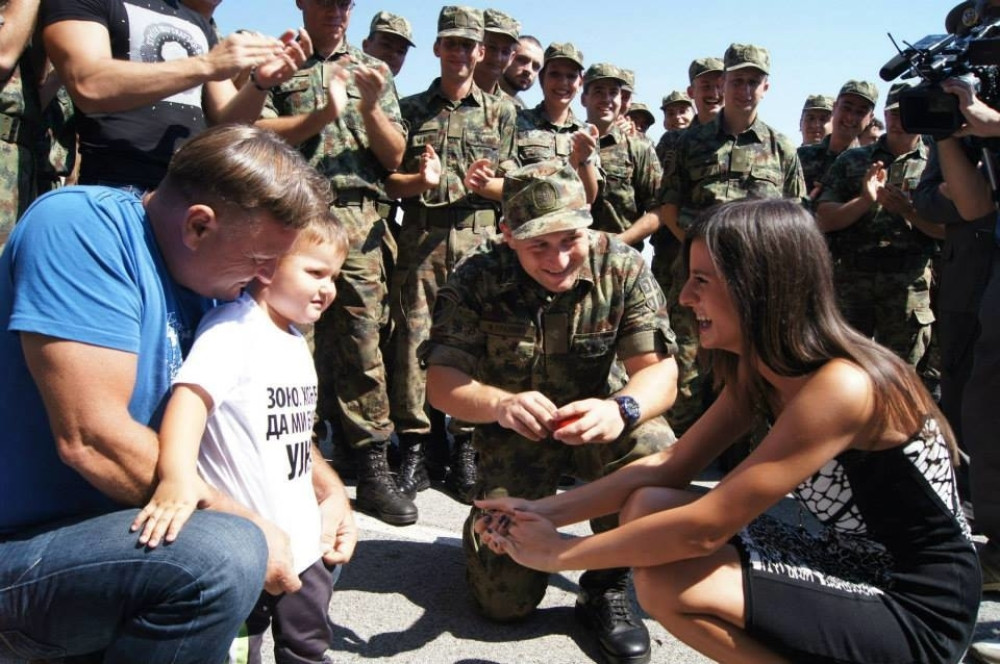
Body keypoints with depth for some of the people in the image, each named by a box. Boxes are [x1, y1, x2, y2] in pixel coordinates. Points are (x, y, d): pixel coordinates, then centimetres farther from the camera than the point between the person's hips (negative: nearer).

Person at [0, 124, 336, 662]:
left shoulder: (208, 277, 3)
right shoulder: (84, 226, -21)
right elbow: (90, 439, -29)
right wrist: (244, 521, -20)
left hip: (119, 520, 8)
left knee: (319, 537, 13)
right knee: (227, 554, -33)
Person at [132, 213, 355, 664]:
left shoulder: (295, 341, 11)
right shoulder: (233, 328, -16)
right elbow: (192, 395, -32)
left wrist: (333, 492, 19)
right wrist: (177, 478, -47)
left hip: (303, 543, 8)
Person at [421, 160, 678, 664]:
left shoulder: (623, 269, -16)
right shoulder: (475, 279, -16)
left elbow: (659, 371, -22)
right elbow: (441, 382, -20)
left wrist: (621, 409, -46)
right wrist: (500, 405, -43)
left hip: (598, 421, 1)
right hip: (515, 435, 0)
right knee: (505, 600, -9)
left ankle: (605, 588, -6)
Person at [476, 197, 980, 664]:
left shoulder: (840, 387, -28)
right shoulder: (755, 369, -2)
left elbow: (703, 527, -29)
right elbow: (671, 465, 1)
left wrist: (557, 554, -19)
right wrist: (548, 510, -6)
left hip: (917, 609, -8)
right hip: (852, 562, 8)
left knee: (667, 581, -23)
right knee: (647, 508, -7)